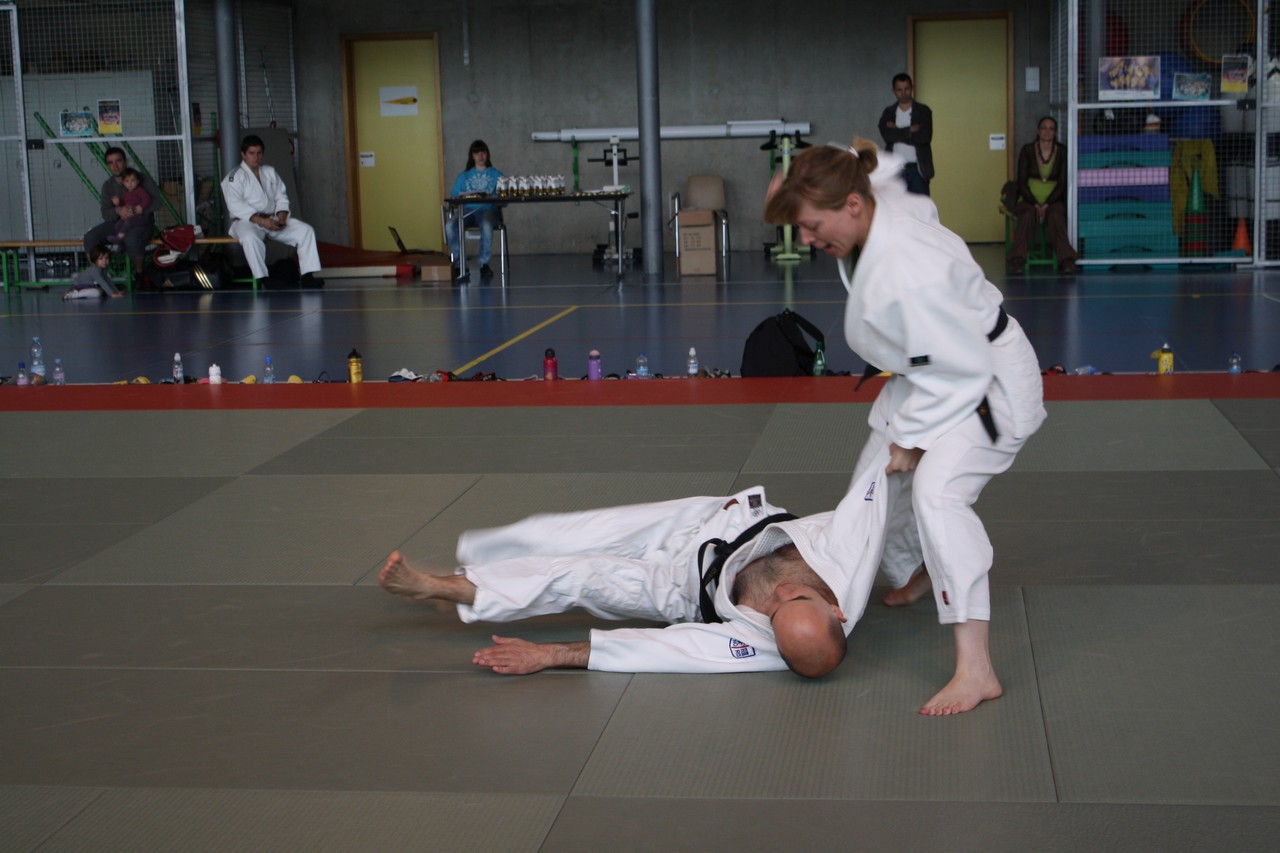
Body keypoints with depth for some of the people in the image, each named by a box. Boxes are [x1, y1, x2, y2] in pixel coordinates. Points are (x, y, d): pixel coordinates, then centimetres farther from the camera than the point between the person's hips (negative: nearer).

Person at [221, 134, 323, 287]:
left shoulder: (270, 172, 16)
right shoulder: (234, 178, -2)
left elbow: (281, 197, 13)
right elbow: (236, 206, -14)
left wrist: (281, 217, -9)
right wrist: (260, 220, -26)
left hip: (273, 220, 5)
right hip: (247, 222, -5)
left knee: (306, 231, -13)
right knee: (250, 238, -41)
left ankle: (307, 277, -18)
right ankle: (262, 280, -39)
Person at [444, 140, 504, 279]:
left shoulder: (496, 175, 14)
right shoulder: (463, 176, 21)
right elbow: (453, 196, 13)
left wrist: (492, 197, -17)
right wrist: (460, 197, -11)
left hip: (488, 210, -2)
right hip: (468, 211, 2)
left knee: (486, 225, -39)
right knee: (450, 225, -29)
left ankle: (484, 264, -27)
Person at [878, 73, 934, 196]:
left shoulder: (923, 111, 3)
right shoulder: (888, 112, 9)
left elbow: (925, 136, -12)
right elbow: (887, 134, -9)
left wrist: (898, 132, -8)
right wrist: (910, 130, -13)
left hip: (918, 169, -1)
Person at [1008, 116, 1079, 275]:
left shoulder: (1062, 152, 4)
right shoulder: (1027, 150, 2)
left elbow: (1062, 184, 0)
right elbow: (1022, 183, -1)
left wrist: (1046, 205, -15)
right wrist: (1035, 205, -14)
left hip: (1054, 200, 0)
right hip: (1029, 199, 0)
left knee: (1055, 216, -34)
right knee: (1027, 215, -34)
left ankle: (1067, 261, -41)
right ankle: (1018, 260, -40)